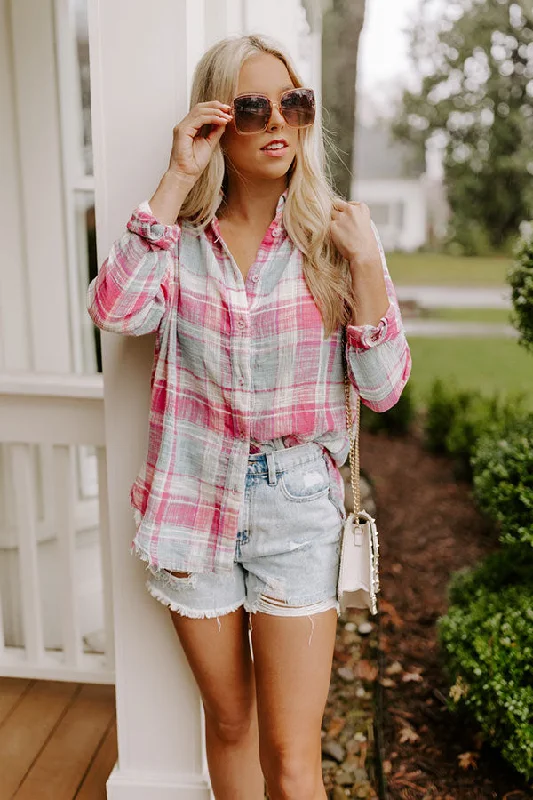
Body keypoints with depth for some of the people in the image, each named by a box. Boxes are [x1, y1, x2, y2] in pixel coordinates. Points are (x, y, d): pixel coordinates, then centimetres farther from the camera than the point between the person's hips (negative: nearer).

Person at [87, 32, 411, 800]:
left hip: (297, 510, -1)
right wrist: (176, 181, -17)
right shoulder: (181, 238, 0)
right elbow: (116, 310, -21)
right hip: (195, 502, 2)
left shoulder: (333, 235, -2)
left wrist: (367, 263, -16)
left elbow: (382, 390, -5)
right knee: (229, 722, 20)